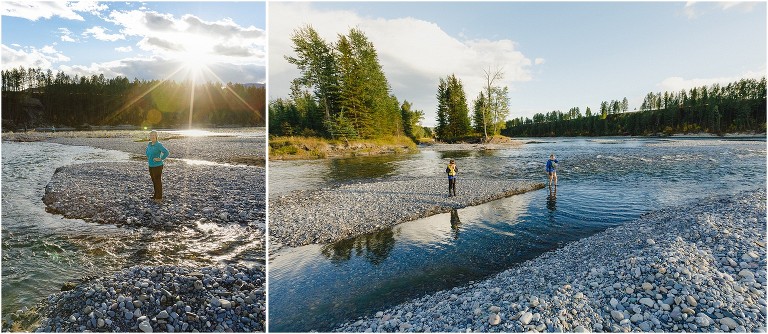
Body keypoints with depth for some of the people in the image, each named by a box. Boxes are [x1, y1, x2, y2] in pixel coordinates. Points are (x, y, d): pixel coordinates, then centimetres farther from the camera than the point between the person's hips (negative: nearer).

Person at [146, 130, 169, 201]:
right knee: (154, 181, 16)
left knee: (158, 181, 0)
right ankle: (156, 195, 28)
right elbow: (147, 151, 30)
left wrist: (160, 159, -18)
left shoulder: (159, 145, -15)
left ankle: (159, 197, 9)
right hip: (151, 166, 8)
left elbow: (167, 153, -23)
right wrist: (148, 158, 17)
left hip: (157, 166, -8)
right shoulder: (149, 144, 8)